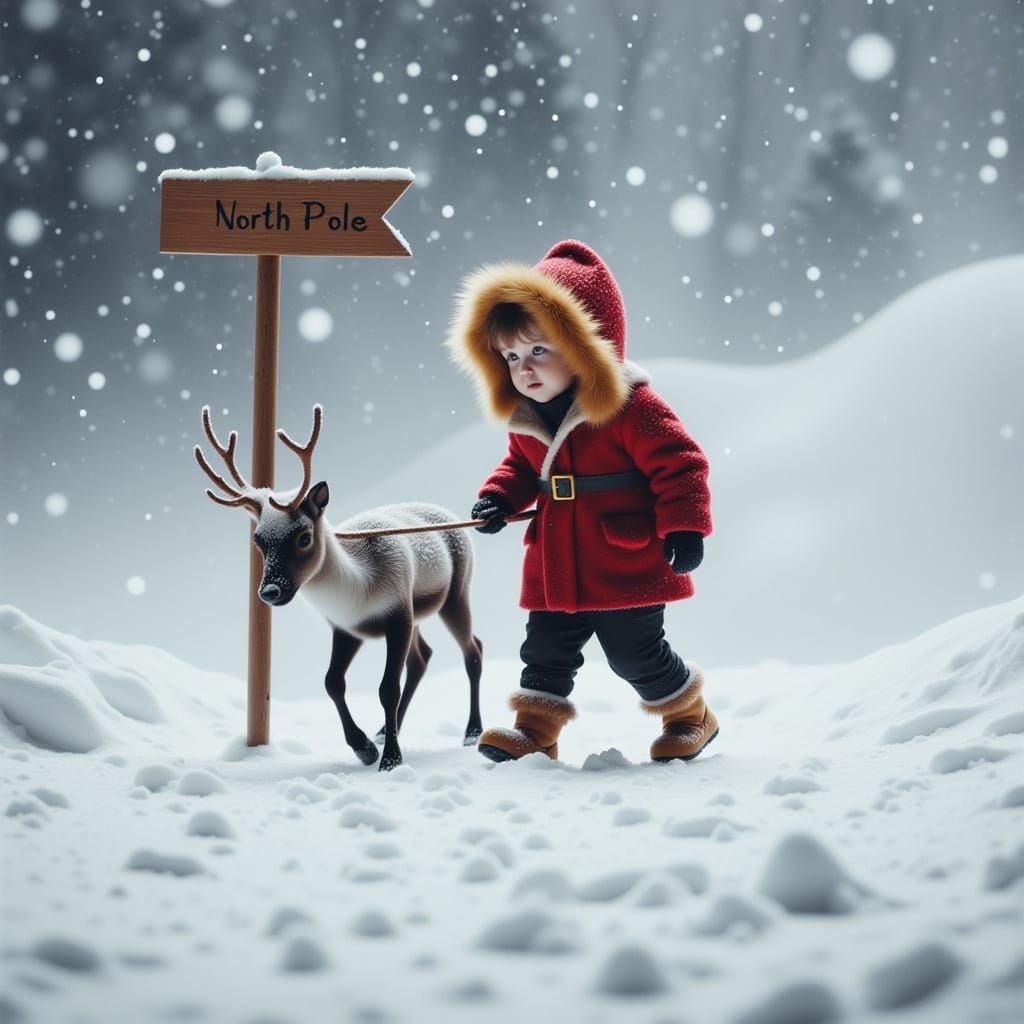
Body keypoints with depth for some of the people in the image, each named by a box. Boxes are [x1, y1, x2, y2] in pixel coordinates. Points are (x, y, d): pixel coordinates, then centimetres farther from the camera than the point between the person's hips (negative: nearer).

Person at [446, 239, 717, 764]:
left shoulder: (630, 407, -16)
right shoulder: (526, 420, 5)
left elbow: (678, 463, -15)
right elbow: (521, 466, 22)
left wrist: (683, 526, -21)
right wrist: (499, 497, 2)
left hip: (628, 568, -6)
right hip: (556, 572, 6)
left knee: (637, 656, 4)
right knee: (545, 651, 8)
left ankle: (690, 716, 25)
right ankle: (534, 730, 19)